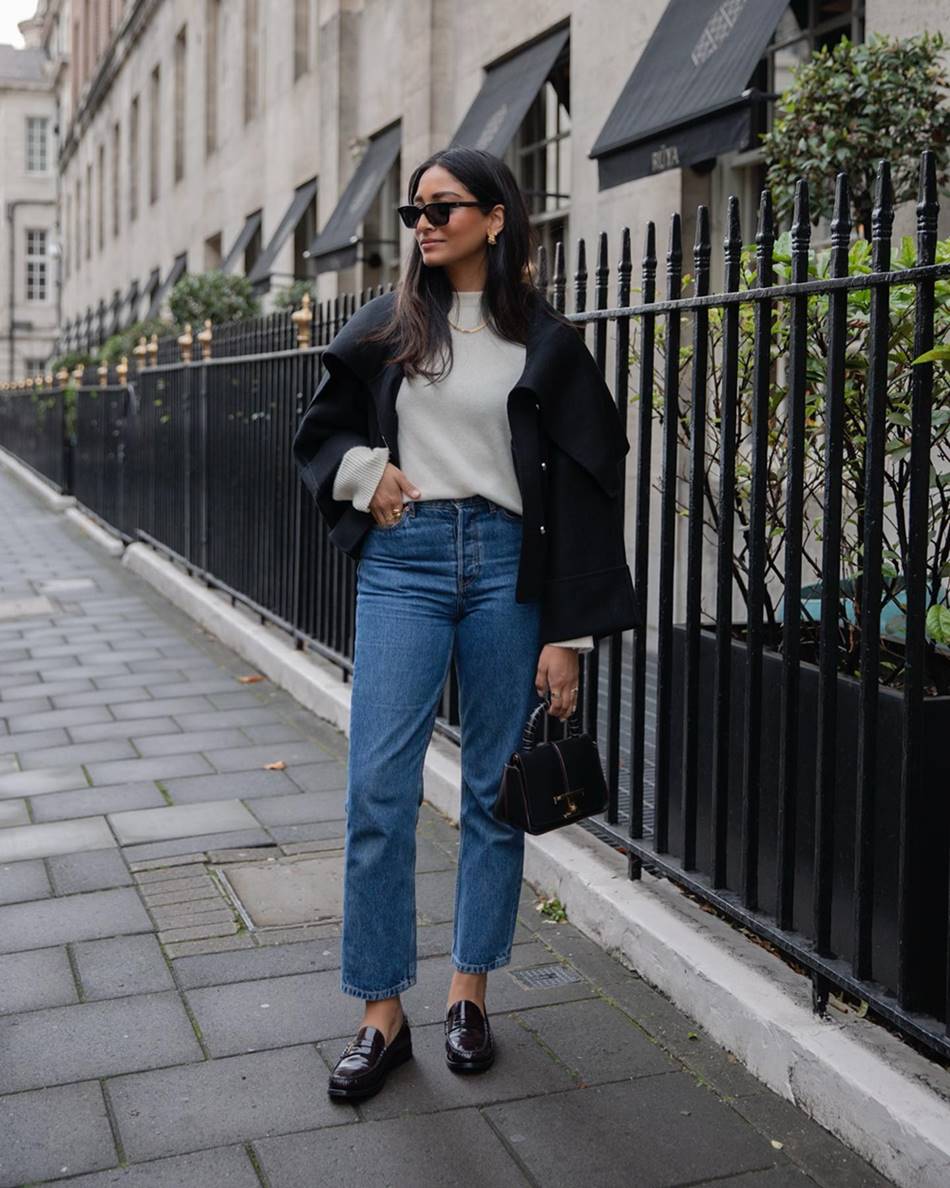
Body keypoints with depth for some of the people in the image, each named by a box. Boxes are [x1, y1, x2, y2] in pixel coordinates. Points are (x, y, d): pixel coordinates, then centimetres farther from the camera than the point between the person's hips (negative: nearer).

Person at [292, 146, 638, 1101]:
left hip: (506, 564, -1)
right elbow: (319, 429, 19)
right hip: (403, 561, 1)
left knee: (495, 789, 6)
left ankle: (469, 992, 23)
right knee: (379, 788, -4)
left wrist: (567, 634, -6)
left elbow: (583, 486, -1)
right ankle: (381, 1014, 8)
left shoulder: (545, 341, 2)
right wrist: (363, 470, -5)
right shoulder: (387, 326, 9)